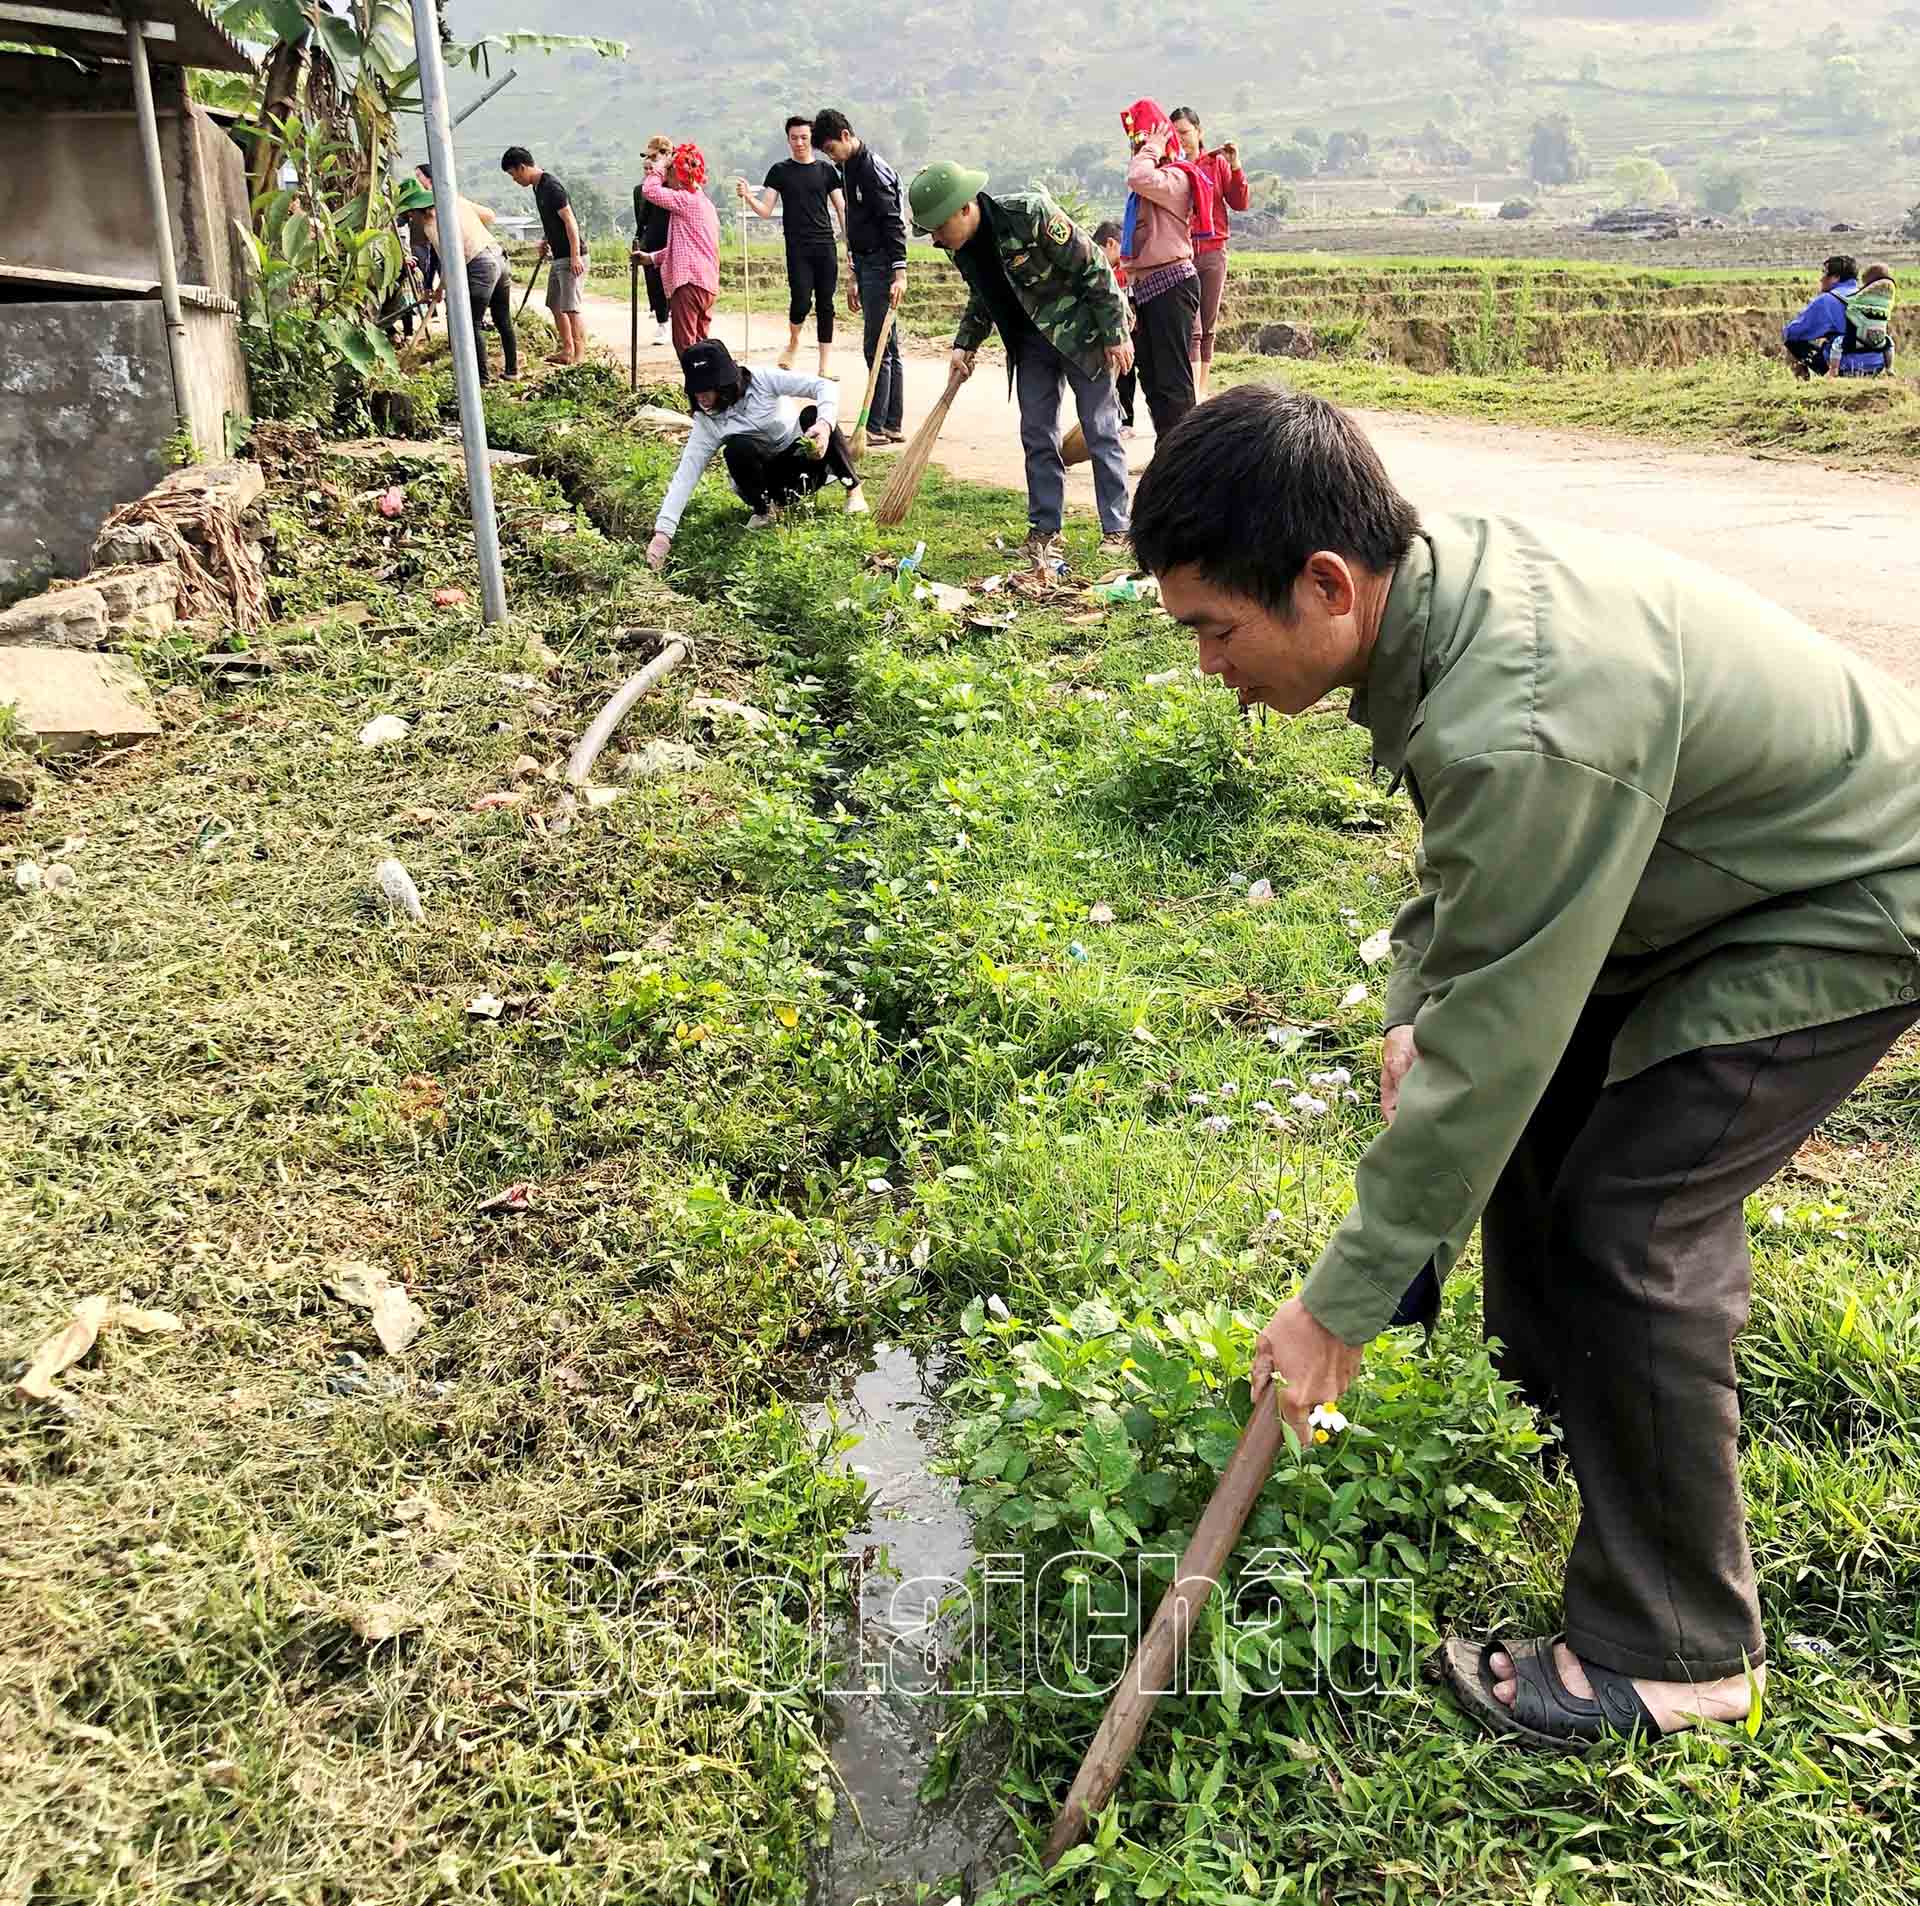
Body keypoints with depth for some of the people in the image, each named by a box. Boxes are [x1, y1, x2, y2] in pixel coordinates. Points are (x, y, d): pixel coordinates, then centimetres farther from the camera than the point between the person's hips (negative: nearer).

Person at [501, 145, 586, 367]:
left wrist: (575, 256, -25)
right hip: (558, 256, 10)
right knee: (555, 305, 14)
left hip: (572, 257, -10)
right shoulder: (537, 186, 13)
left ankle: (580, 355, -9)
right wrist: (545, 240, 11)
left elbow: (570, 221, -21)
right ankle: (567, 350, 22)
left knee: (571, 308, -12)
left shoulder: (551, 187, -17)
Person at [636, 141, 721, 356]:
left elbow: (649, 190, -16)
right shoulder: (703, 202, 22)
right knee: (699, 343, 13)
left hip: (689, 282, -10)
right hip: (707, 284, 10)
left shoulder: (687, 200, -9)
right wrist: (652, 258, 25)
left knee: (685, 344, -9)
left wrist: (660, 167, -2)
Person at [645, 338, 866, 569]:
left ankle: (853, 490, -12)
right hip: (768, 482, 0)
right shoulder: (706, 423, -13)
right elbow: (685, 476, -19)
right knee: (737, 447, -31)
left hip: (806, 461, 0)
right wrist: (663, 533, -30)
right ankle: (763, 510, -7)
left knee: (813, 414, -29)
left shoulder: (761, 381, -17)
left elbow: (826, 386, -21)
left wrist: (825, 423, -42)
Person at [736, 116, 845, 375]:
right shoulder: (780, 171, 6)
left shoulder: (826, 169, 9)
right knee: (801, 302, -13)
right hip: (797, 248, -1)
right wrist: (747, 196, -15)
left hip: (826, 246, 1)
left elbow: (841, 209, 10)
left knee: (825, 305, 0)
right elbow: (766, 210, 4)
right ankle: (793, 342, 19)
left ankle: (825, 366, 5)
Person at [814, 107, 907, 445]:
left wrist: (899, 273, -24)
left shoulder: (873, 169, -12)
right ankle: (893, 425, 14)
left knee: (877, 347, -7)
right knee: (887, 347, 11)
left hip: (881, 266, -10)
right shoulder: (849, 169, 18)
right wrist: (853, 278, 24)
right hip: (866, 265, 10)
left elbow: (894, 223, -18)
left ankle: (876, 426, -4)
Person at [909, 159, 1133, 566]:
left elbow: (1093, 268, -20)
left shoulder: (1030, 213, -27)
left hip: (1080, 330, -6)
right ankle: (1045, 529, 13)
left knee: (1101, 430, -1)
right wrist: (965, 344, 2)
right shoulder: (958, 246, -6)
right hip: (1030, 340, 6)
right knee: (1037, 434, 5)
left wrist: (1115, 335, -18)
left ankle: (1116, 530, 5)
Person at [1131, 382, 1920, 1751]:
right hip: (1723, 856, 10)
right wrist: (1418, 1006, -2)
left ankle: (1675, 1650, 5)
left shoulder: (1530, 729, -39)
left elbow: (1487, 1041, -32)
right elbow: (1471, 863, 9)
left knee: (1629, 1216, -13)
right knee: (1542, 1112, 14)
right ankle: (1550, 1423, 36)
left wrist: (1346, 1300, -22)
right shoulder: (1448, 575, -10)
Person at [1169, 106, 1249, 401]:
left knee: (1208, 329, 7)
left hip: (1213, 252, 3)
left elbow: (1240, 204, 3)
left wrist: (1235, 167, -8)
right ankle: (1194, 398, -14)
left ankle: (1202, 392, 15)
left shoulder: (1217, 163, 7)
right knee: (1191, 329, -11)